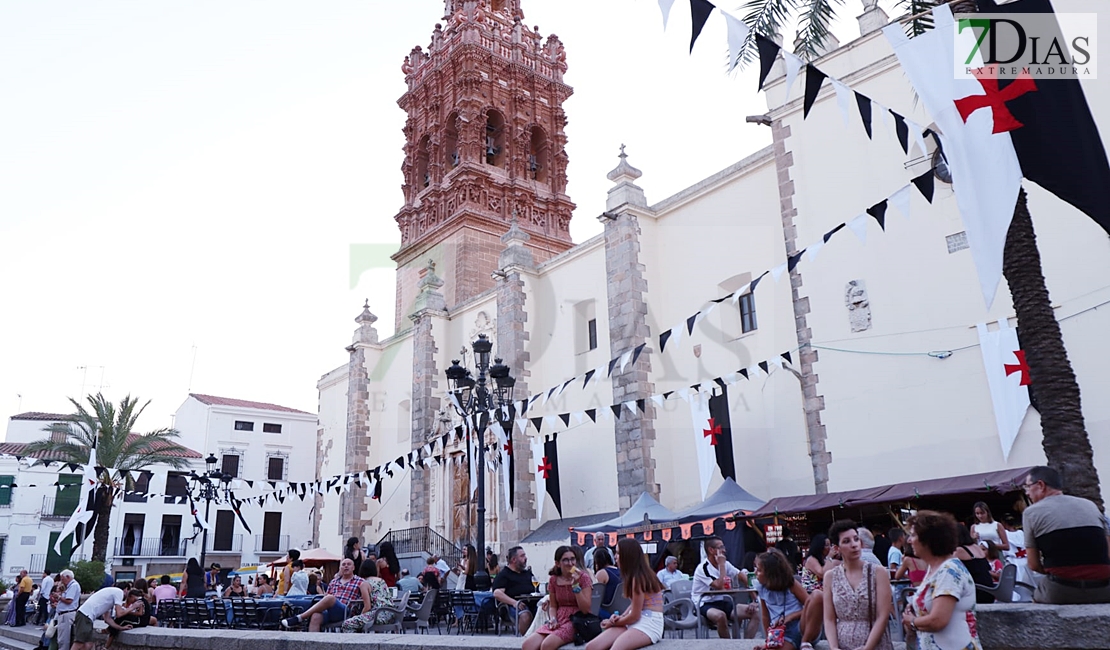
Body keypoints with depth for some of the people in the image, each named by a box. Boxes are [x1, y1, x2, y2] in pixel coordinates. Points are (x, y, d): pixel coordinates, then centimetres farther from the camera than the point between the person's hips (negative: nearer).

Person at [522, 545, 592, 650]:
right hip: (559, 621, 5)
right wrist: (553, 619, -4)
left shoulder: (583, 577, -5)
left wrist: (575, 585, -19)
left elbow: (585, 609, -11)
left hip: (576, 621, -5)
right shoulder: (553, 580, 7)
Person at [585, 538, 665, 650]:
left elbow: (634, 616, -13)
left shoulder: (638, 578, -14)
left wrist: (613, 623, 2)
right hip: (634, 621, 9)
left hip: (649, 624, -9)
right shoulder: (636, 575, 14)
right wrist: (620, 617, 1)